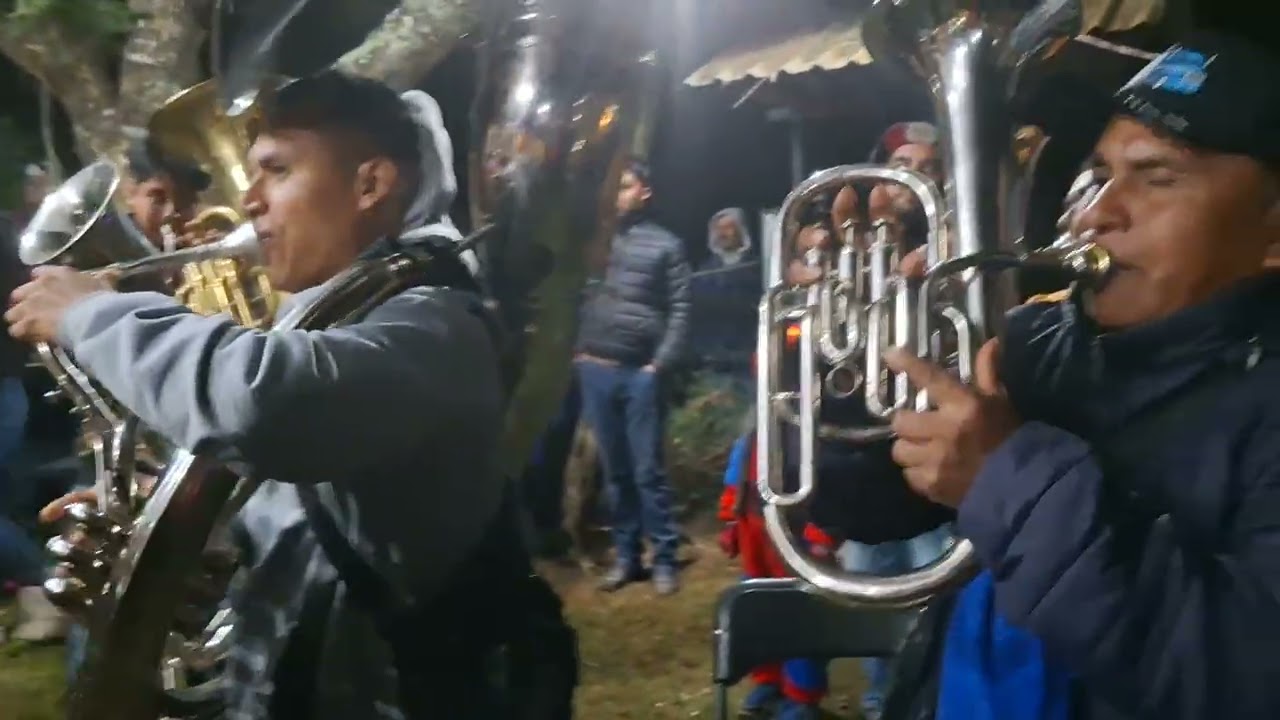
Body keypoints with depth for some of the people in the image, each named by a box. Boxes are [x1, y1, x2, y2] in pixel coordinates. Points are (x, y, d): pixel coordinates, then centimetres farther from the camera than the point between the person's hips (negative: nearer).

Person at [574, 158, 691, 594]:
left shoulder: (665, 245, 4)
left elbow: (679, 311, -1)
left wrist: (660, 364, -9)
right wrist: (579, 351, -5)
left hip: (640, 372, -3)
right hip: (595, 369, 3)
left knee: (648, 470, -1)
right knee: (613, 470, 9)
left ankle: (664, 560, 8)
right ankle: (626, 556, 18)